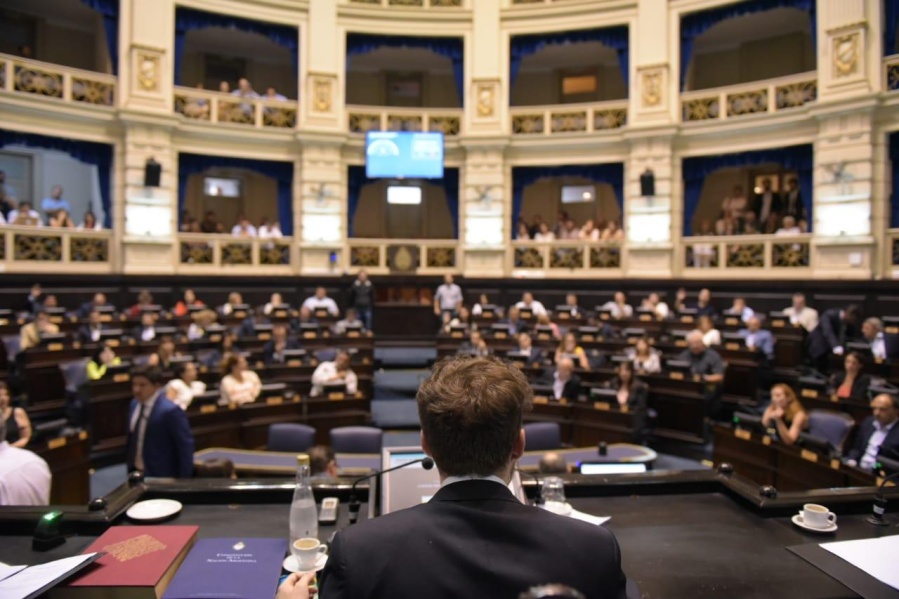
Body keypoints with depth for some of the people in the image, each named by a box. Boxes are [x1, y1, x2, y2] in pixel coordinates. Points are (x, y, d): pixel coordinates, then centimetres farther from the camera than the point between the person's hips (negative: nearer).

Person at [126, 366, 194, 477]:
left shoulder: (170, 410, -22)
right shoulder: (134, 404, 2)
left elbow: (185, 446, -18)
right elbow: (132, 438, 14)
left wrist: (183, 481, -16)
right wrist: (129, 466, 16)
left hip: (161, 476, -7)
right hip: (135, 473, 7)